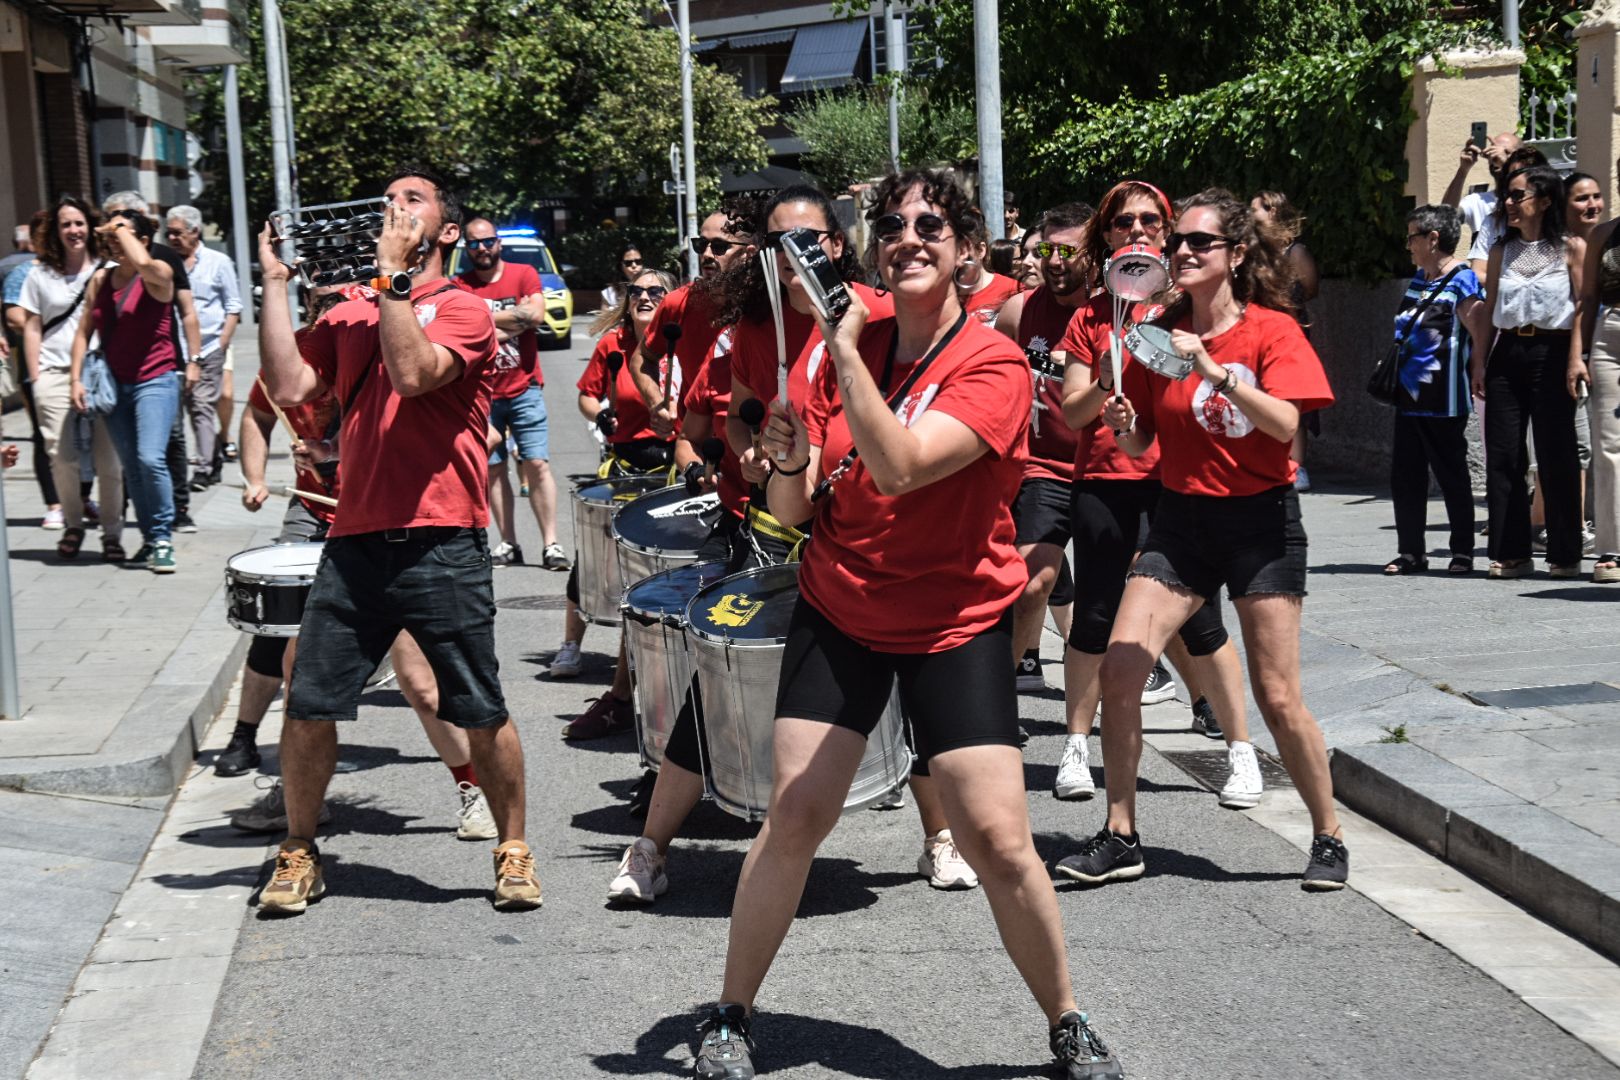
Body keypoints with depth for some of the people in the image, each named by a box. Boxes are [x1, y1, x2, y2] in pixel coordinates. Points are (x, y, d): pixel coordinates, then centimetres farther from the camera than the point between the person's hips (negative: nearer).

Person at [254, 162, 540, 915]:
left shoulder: (463, 310, 0)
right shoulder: (347, 317, 14)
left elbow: (414, 372, -19)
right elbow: (288, 387, 1)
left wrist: (393, 274, -14)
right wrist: (276, 282, 3)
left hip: (441, 546, -4)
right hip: (354, 542, 4)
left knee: (481, 714, 2)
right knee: (307, 706, 3)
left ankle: (513, 852, 19)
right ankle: (299, 855, 20)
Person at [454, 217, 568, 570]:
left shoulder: (524, 274, 4)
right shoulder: (459, 286, 2)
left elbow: (536, 314, -12)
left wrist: (485, 315, -8)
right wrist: (514, 321, -11)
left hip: (524, 388, -1)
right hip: (481, 393, 1)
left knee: (537, 464, -7)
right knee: (493, 470, 3)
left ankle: (551, 544, -6)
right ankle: (509, 545, 10)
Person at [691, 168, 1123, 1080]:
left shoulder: (995, 364, -13)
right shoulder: (847, 347, 1)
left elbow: (898, 466, -29)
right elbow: (795, 518, 1)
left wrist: (845, 348, -29)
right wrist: (789, 463, -20)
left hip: (956, 624, -3)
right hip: (838, 611, 3)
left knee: (998, 840, -7)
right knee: (795, 815, -4)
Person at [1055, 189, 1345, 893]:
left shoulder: (1273, 330, -6)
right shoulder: (1160, 334, 5)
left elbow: (1284, 424, -21)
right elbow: (1139, 445, 9)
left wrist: (1214, 369, -28)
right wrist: (1121, 423, -12)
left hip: (1261, 519, -4)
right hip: (1182, 518, 4)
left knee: (1277, 696, -3)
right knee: (1118, 668, -10)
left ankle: (1329, 837, 18)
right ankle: (1120, 839, 2)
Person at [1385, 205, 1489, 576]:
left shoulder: (1462, 282, -12)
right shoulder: (1418, 279, 14)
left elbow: (1482, 336, -16)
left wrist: (1473, 373, -9)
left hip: (1443, 401, -8)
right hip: (1409, 396, 8)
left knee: (1452, 475, 2)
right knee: (1404, 475, 8)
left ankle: (1463, 552, 12)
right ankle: (1411, 552, 15)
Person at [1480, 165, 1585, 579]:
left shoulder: (1571, 247, -1)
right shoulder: (1502, 249, 13)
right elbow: (1489, 309, 13)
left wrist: (1577, 360, -14)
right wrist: (1479, 362, 6)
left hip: (1551, 352, -5)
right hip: (1508, 354, 5)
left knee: (1556, 456, -2)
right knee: (1502, 455, 2)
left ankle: (1565, 554, 5)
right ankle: (1511, 552, 8)